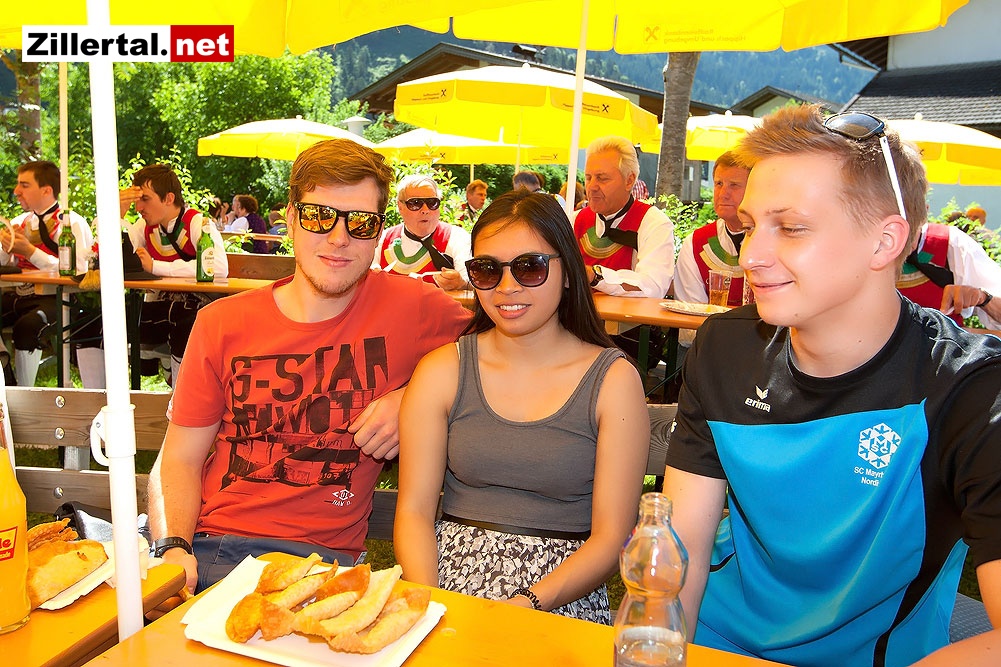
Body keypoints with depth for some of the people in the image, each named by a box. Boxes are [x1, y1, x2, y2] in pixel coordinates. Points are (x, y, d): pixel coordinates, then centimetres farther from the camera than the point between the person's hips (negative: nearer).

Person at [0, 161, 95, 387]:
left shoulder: (72, 224, -2)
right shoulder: (19, 222, 19)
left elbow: (76, 271, -16)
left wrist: (30, 251, -17)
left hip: (52, 298, -7)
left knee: (27, 325, -33)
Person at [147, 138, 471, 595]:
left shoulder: (412, 308, -2)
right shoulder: (222, 323, 4)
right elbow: (179, 460, 7)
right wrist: (173, 549, -13)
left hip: (322, 557, -2)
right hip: (206, 547, 3)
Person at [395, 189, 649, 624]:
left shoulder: (614, 380, -2)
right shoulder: (441, 371, 3)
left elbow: (610, 537, -4)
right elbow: (414, 511, 1)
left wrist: (527, 605, -18)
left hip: (563, 597, -1)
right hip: (452, 573, 2)